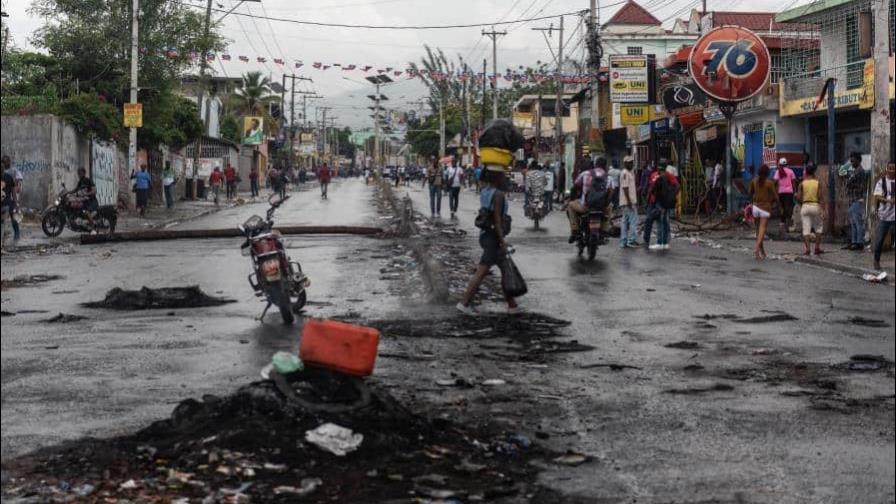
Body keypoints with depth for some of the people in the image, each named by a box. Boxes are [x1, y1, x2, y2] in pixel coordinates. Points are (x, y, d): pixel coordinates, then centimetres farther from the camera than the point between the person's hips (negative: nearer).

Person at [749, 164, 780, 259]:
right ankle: (757, 247, -32)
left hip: (756, 206, 4)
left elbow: (750, 193, 13)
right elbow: (775, 196, -7)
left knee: (758, 229, 14)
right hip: (765, 208, -4)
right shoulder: (769, 183, -10)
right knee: (762, 229, -9)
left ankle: (762, 252, 20)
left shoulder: (754, 181, 1)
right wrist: (778, 204, 13)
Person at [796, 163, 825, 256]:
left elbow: (798, 198, -3)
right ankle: (817, 248, 13)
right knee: (818, 228, 15)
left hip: (805, 206, 0)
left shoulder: (802, 184, -1)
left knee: (806, 229, 1)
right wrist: (823, 211, -6)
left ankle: (807, 249, -8)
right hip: (815, 206, 0)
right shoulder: (817, 183, -2)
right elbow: (821, 198, -7)